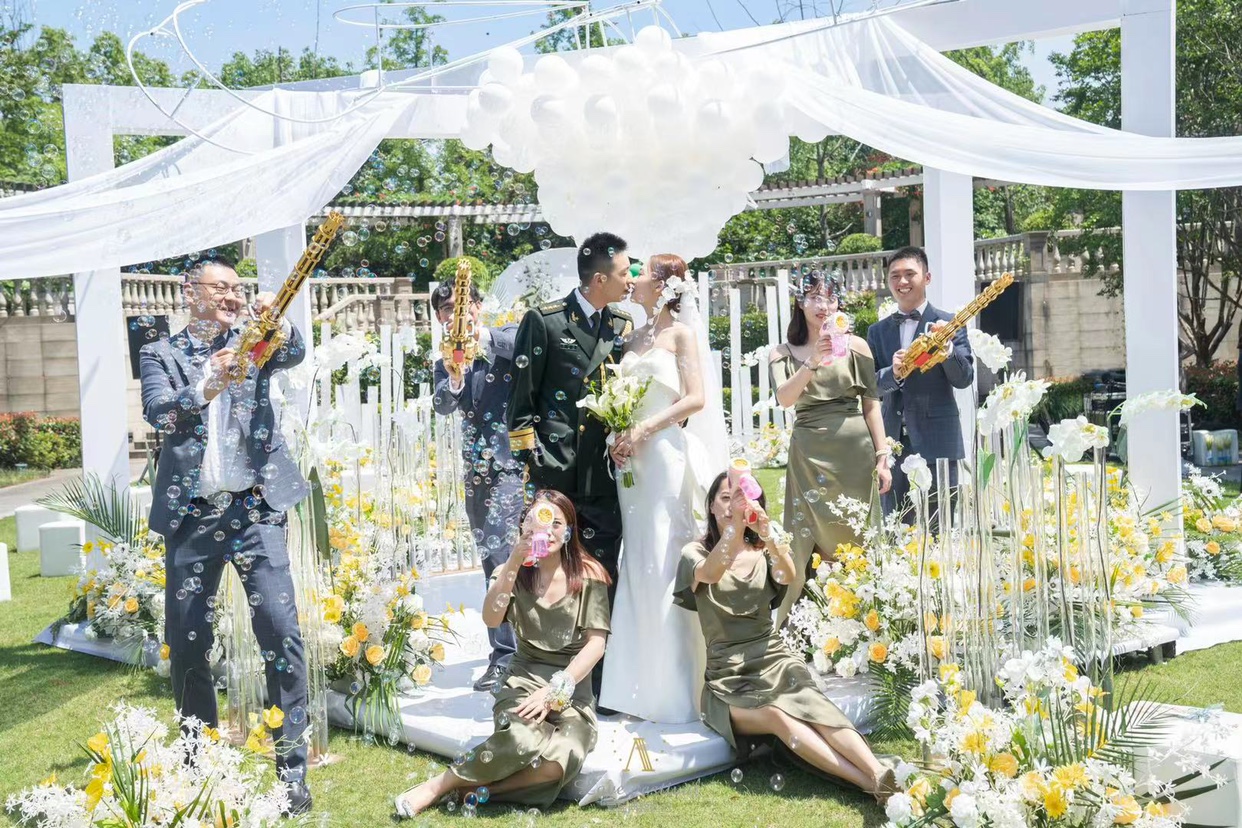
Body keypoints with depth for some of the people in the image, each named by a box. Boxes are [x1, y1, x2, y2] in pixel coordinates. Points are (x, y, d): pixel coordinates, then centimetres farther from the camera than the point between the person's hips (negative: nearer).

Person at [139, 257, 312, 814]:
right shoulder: (160, 356, 8)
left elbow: (293, 355, -10)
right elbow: (156, 412, -10)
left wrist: (278, 322, -31)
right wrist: (204, 391, -28)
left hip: (254, 507, -1)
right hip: (191, 515, 1)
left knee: (281, 632, -10)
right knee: (185, 641, 6)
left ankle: (291, 766, -4)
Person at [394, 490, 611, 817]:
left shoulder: (589, 575, 2)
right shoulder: (513, 573, 7)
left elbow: (596, 643, -5)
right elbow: (491, 619, -13)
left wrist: (555, 691, -15)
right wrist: (514, 561, -22)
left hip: (572, 687, 0)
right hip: (525, 678, 0)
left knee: (565, 756, -34)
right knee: (521, 740, -36)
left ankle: (475, 786, -15)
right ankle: (441, 784, -14)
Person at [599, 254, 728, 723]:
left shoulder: (681, 334, 0)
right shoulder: (633, 339, 17)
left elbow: (696, 398, -9)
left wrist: (645, 429, -15)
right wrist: (616, 432, -2)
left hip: (665, 453, -6)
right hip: (629, 459, 6)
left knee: (665, 561, -7)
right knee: (637, 564, 5)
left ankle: (676, 687, -1)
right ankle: (642, 684, 12)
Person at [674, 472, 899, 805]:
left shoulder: (764, 550, 12)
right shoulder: (696, 552, 5)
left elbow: (788, 575, -13)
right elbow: (710, 574, -22)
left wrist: (769, 534, -33)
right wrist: (735, 524, -38)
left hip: (773, 659, 2)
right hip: (728, 677, -2)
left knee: (811, 705, -31)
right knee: (777, 716, -33)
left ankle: (882, 776, -49)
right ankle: (870, 784, -44)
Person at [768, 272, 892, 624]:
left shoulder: (855, 345, 5)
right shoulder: (783, 353, 8)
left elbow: (872, 403, 4)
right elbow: (784, 399, -8)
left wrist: (882, 457, -1)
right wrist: (813, 364, -23)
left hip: (854, 450, 0)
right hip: (808, 453, 1)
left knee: (854, 538, 2)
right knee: (809, 542, -2)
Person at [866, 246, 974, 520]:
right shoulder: (877, 332, 12)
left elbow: (965, 379, -4)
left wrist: (945, 346, -21)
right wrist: (892, 373, -15)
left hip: (937, 442, -3)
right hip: (893, 443, 4)